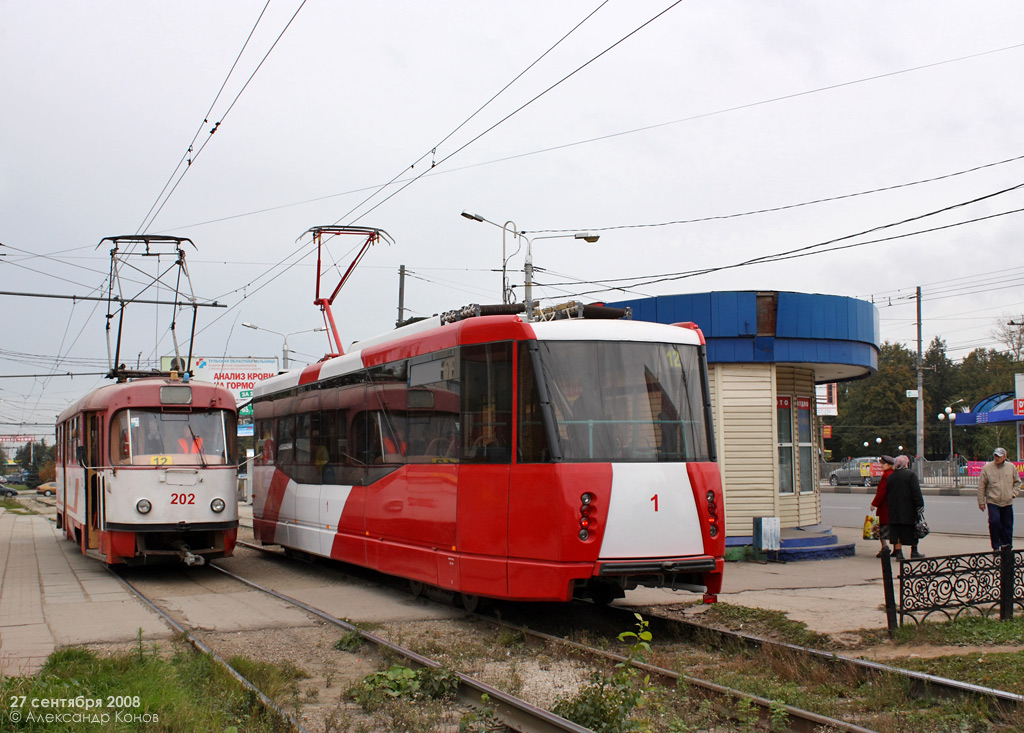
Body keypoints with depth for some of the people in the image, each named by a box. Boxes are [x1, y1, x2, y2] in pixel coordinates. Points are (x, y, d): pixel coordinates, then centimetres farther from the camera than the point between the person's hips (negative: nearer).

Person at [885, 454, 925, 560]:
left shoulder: (890, 477, 7)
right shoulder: (911, 475, -9)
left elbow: (887, 494, 12)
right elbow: (916, 492, -14)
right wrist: (920, 506, -12)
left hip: (894, 511, 4)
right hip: (908, 510, -4)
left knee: (896, 531, 4)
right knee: (912, 531, 9)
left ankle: (898, 552, -1)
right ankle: (914, 552, 16)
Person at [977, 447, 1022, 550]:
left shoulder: (1011, 467, 4)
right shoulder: (987, 468, -4)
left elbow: (1017, 482, 17)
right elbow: (981, 486, 0)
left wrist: (1013, 493, 2)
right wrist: (981, 502, -1)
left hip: (1007, 503, 3)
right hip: (993, 502, -3)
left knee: (1008, 525, 6)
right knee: (994, 522, -17)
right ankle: (996, 546, -5)